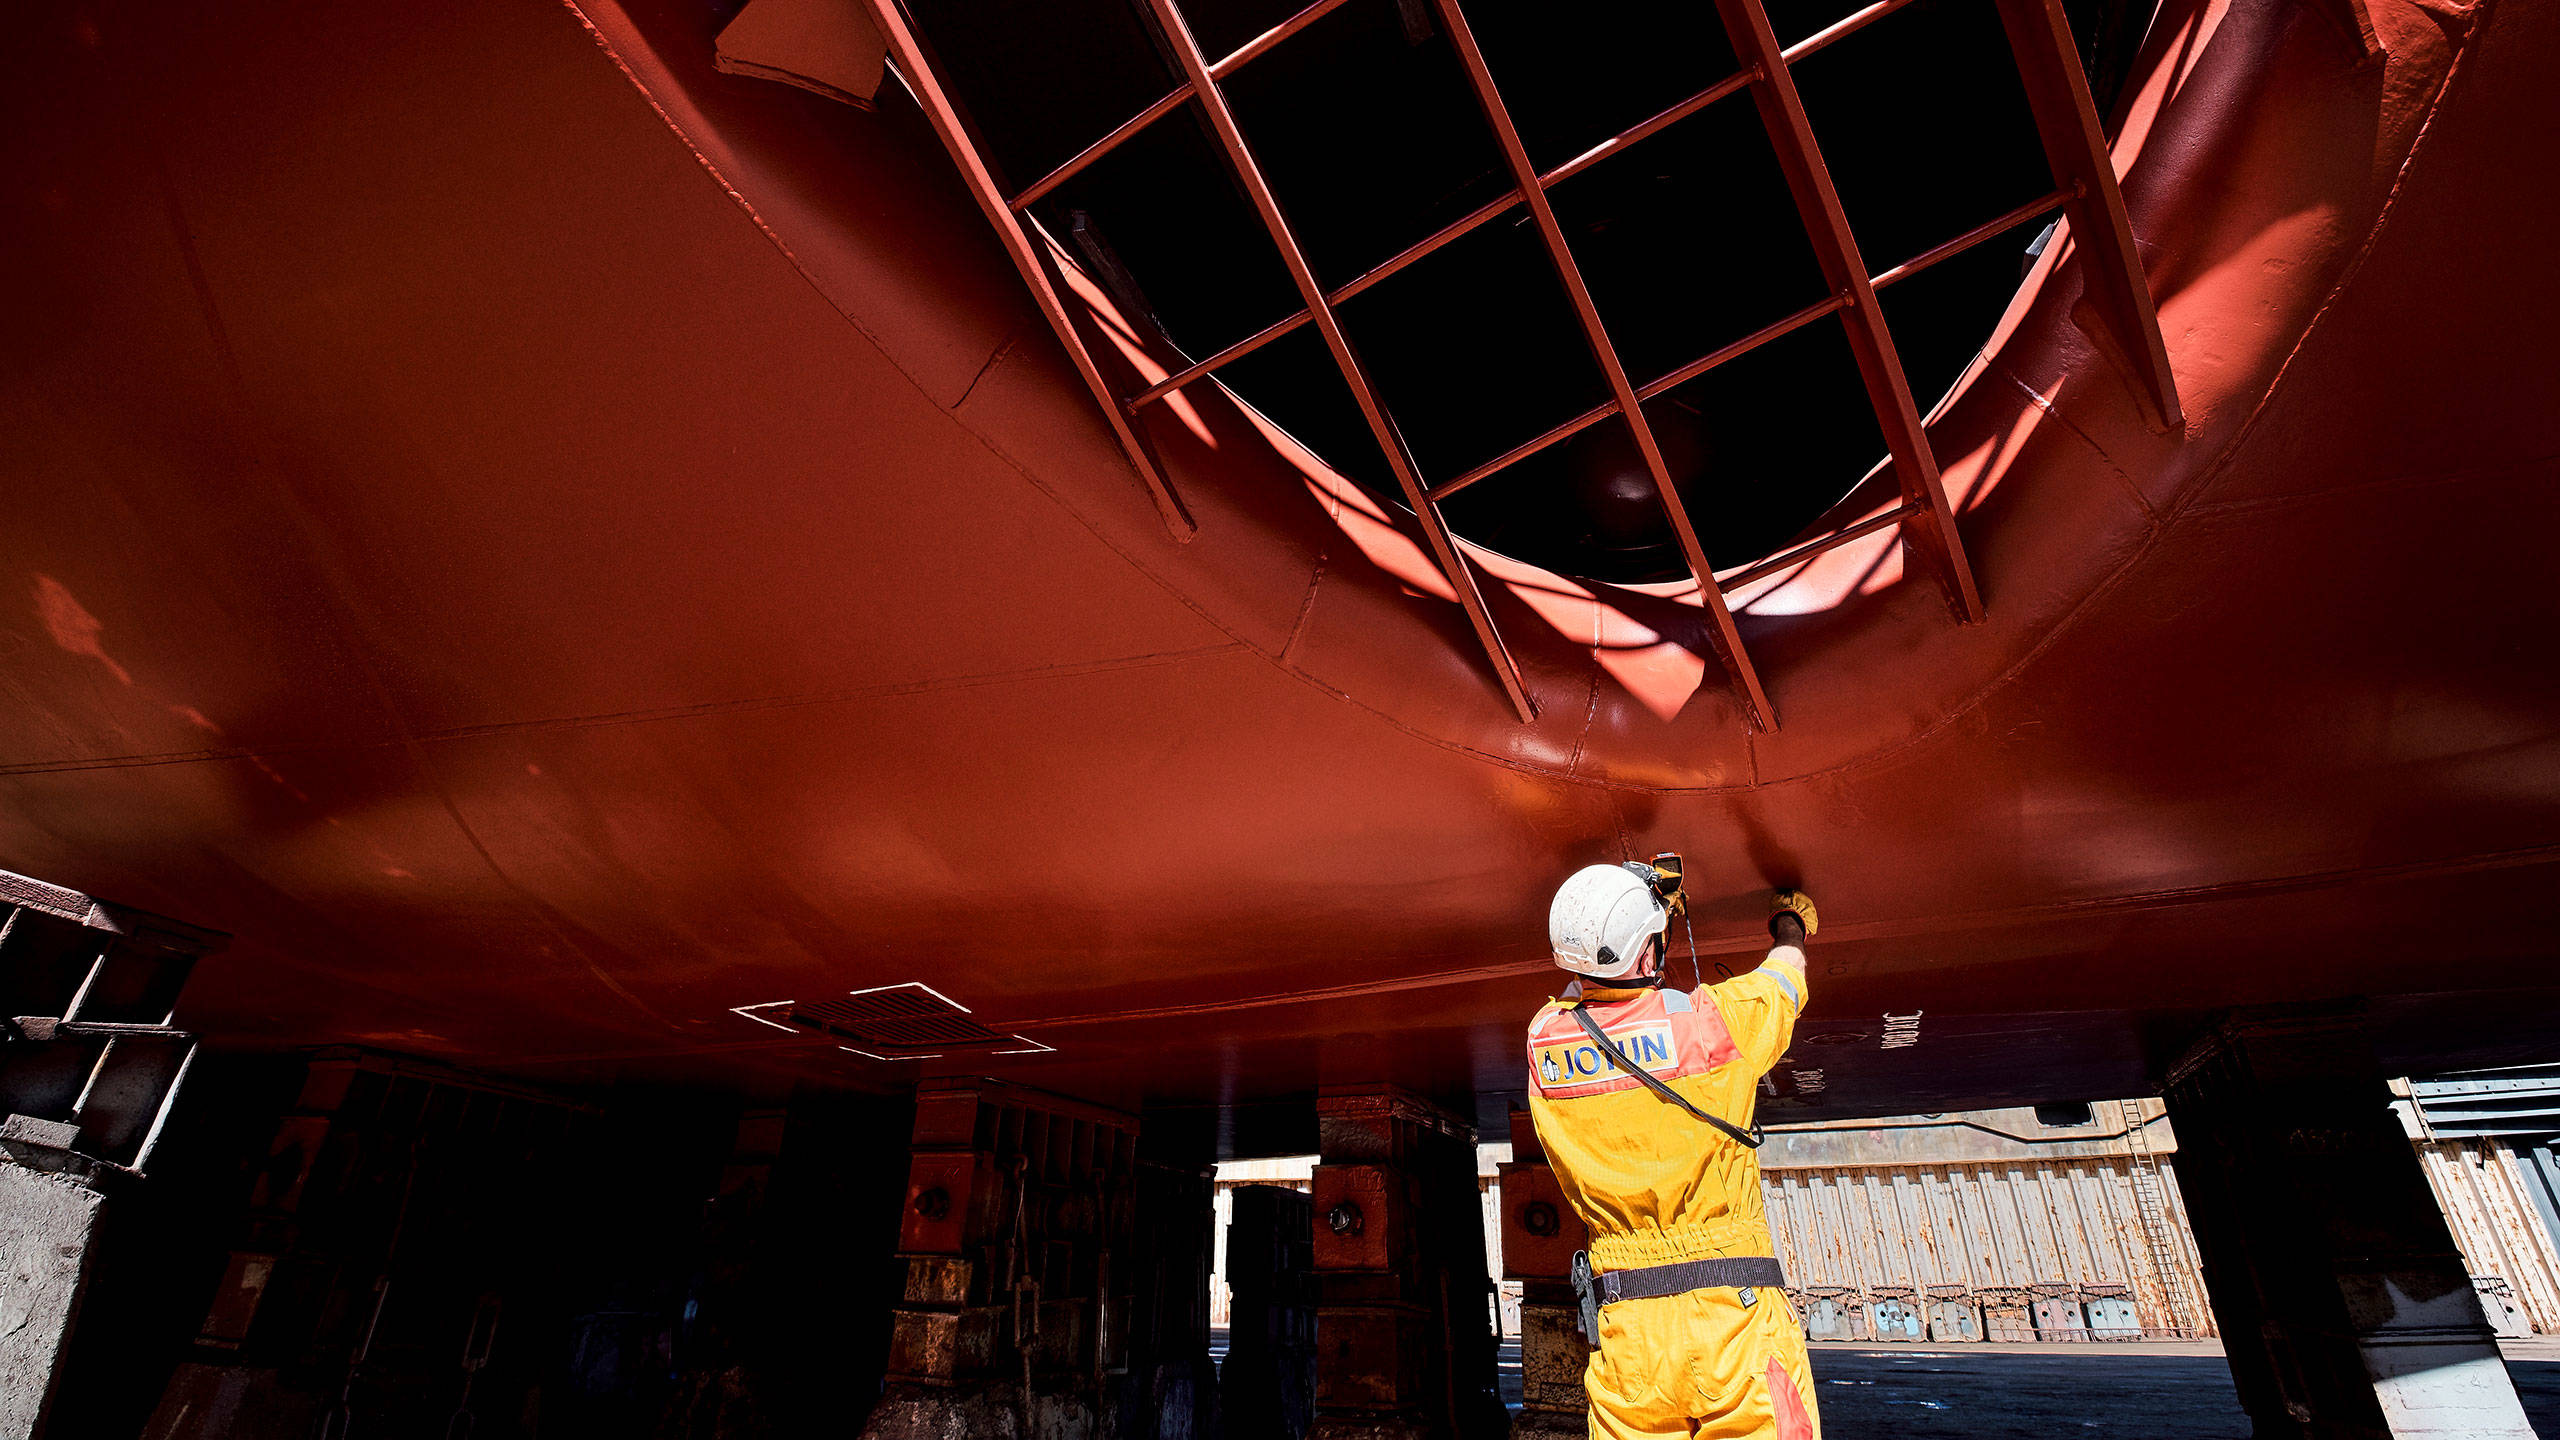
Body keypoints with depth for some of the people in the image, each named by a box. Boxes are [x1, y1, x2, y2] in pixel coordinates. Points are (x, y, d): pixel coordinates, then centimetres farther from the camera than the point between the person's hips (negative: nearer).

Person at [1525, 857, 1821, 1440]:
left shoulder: (1543, 1039, -3)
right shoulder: (1710, 1019, -12)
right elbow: (1785, 976, 12)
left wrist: (1652, 906, 31)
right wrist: (1791, 923, 35)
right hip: (1732, 1311, -3)